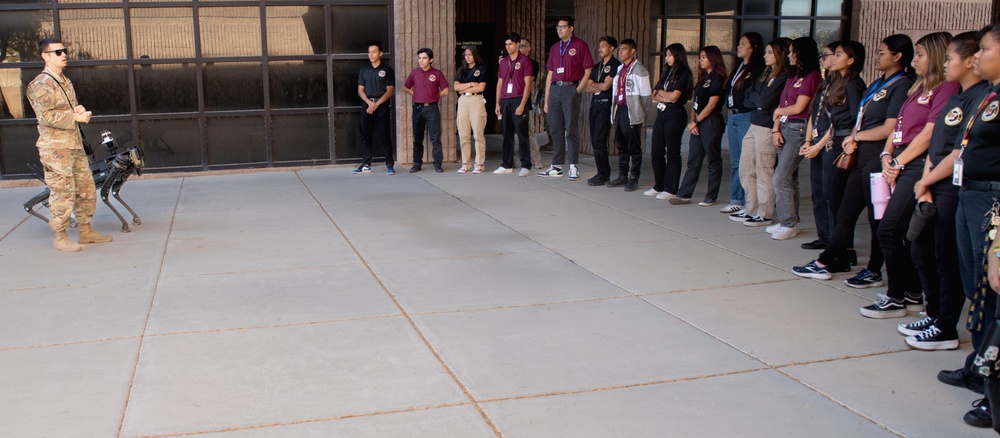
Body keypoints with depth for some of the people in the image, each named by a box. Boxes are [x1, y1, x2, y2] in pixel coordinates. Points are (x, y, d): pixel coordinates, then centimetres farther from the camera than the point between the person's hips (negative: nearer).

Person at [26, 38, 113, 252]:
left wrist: (80, 110, 1)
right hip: (55, 148, -8)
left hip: (75, 144, 8)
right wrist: (74, 116, -20)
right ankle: (60, 237, 6)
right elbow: (46, 116, -19)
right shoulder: (42, 84, -10)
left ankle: (86, 231, 21)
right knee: (63, 193, -5)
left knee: (87, 190, 10)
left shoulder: (65, 81, 17)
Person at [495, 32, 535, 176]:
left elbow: (528, 84, -8)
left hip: (518, 101, -6)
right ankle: (507, 164, 16)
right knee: (507, 134, 9)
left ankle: (526, 166, -2)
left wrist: (522, 105, -15)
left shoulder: (525, 61, -3)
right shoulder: (503, 62, 15)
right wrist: (497, 103, 9)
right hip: (505, 101, 6)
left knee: (522, 134, -6)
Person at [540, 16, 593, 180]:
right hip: (555, 89, 6)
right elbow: (550, 74, 17)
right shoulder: (555, 48, 17)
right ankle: (556, 166, 13)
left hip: (570, 88, -6)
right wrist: (546, 100, 13)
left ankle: (573, 167, -2)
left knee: (571, 129, -6)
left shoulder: (580, 45, 0)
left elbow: (588, 71, -4)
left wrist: (578, 90, -12)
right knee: (555, 130, 7)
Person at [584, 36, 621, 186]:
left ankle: (603, 175, -4)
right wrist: (599, 87, -5)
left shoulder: (615, 65, -5)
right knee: (595, 141, 7)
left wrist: (593, 84, 5)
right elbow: (587, 88, 12)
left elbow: (605, 86, -13)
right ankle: (604, 173, 13)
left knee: (599, 141, -11)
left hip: (605, 105, -8)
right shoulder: (596, 66, 19)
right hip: (594, 104, 8)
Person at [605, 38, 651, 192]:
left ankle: (634, 179, 4)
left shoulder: (639, 70, -8)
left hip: (631, 113, -8)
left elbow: (646, 95, -9)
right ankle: (622, 176, 20)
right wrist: (614, 111, 9)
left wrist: (639, 112, -6)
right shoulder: (619, 69, 15)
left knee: (634, 147, -1)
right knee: (621, 146, 12)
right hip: (619, 110, 8)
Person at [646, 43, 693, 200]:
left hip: (674, 114, -8)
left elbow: (674, 96, -16)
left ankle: (671, 189, 4)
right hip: (661, 113, 8)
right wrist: (666, 96, -7)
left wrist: (661, 92, 2)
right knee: (656, 152, 7)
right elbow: (654, 95, 12)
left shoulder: (684, 74, -6)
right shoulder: (667, 72, 18)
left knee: (672, 153, -2)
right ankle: (659, 186, 17)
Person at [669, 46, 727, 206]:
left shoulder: (717, 78, -8)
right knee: (693, 161, 7)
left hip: (711, 122, -8)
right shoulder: (703, 77, 17)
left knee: (713, 160, 1)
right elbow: (695, 102, 13)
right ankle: (684, 194, 7)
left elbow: (711, 104, -14)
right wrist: (692, 121, 0)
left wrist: (695, 121, -9)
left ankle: (711, 197, 6)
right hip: (698, 124, 8)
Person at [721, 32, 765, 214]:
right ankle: (736, 200, 20)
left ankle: (749, 204, -2)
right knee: (735, 162, 13)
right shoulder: (738, 68, 18)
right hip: (733, 117, 9)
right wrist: (730, 116, 15)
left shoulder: (758, 69, -10)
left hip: (747, 118, -9)